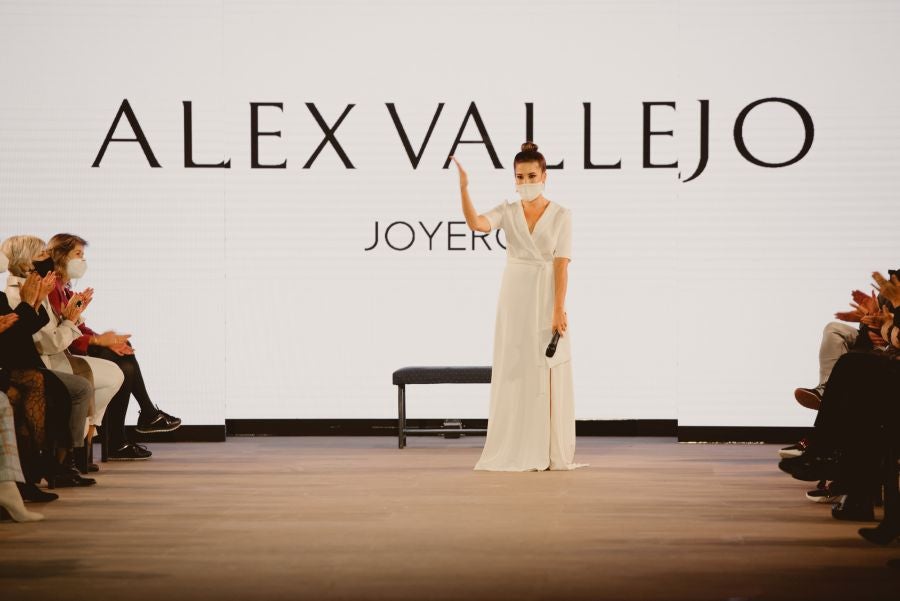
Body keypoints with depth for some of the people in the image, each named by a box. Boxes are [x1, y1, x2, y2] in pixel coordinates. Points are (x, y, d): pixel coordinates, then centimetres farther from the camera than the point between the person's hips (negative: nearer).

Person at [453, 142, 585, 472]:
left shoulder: (561, 215, -2)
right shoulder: (507, 212, 3)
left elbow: (561, 266, -8)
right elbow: (476, 224, -17)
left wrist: (559, 311, -14)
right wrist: (463, 189, -31)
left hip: (548, 299, -2)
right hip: (514, 299, 2)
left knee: (549, 376, -1)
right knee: (515, 373, 1)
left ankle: (551, 452, 5)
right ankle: (517, 453, 5)